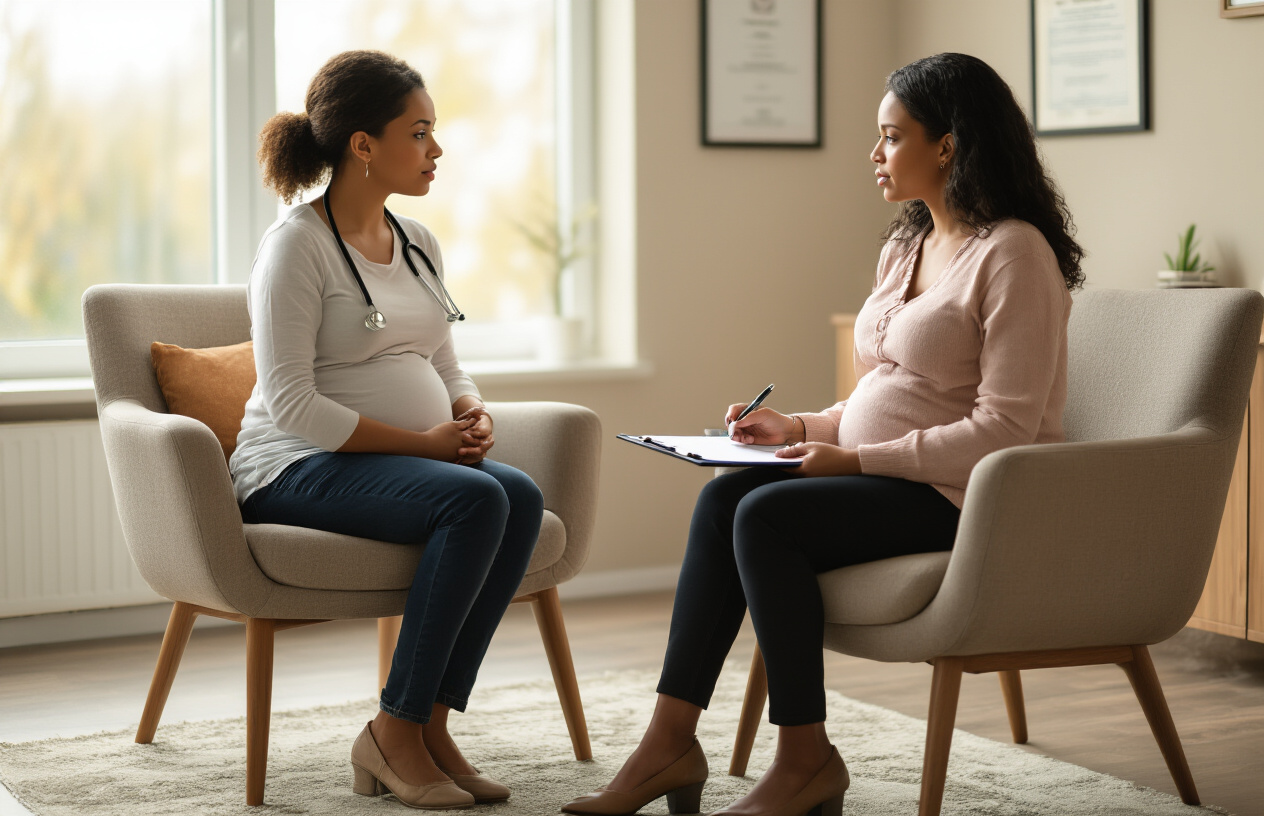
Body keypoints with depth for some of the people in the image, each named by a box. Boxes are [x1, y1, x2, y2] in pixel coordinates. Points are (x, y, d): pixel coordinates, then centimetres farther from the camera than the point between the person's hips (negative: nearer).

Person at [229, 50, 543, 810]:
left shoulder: (418, 242, 14)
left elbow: (447, 368, 20)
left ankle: (432, 724, -19)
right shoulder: (296, 244, -10)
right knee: (473, 500, -32)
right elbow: (292, 406, -17)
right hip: (300, 467, -7)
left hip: (417, 456, 7)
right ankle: (395, 734, -21)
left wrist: (472, 415, -4)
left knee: (521, 494, -24)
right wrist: (422, 441, -19)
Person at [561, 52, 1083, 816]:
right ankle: (671, 741, -14)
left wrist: (855, 458, -20)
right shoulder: (906, 246, 15)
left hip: (962, 497, -8)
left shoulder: (1013, 253, -14)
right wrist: (804, 427, 5)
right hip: (889, 478, 9)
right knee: (721, 498, -12)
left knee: (765, 515, -24)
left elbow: (1002, 429, -21)